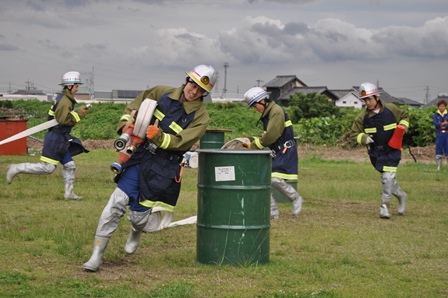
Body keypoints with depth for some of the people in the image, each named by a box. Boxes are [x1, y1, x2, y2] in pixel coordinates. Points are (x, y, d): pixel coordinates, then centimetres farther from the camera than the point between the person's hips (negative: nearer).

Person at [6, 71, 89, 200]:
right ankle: (16, 169, 0)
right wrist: (79, 113, -15)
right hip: (56, 139, -10)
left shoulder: (61, 98, 14)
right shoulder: (65, 101, -17)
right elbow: (63, 120, -26)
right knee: (47, 167, -8)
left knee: (69, 165, 11)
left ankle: (68, 193, 16)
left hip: (60, 139, 10)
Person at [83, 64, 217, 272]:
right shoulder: (163, 93, 4)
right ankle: (97, 255, -1)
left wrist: (159, 137, -30)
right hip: (139, 155, 3)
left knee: (138, 214, 1)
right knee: (117, 202, -8)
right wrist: (125, 126, -3)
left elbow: (181, 142, -15)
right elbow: (134, 107, 14)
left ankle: (136, 233, 41)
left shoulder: (200, 117, -5)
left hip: (162, 168, -2)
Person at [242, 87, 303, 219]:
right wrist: (253, 140, 2)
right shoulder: (267, 114, 17)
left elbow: (271, 136, -21)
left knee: (276, 179, -21)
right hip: (274, 152, 10)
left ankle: (296, 199, 3)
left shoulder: (277, 111, -14)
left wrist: (253, 145, -12)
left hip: (285, 151, -10)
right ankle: (273, 211, 6)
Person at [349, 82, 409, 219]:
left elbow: (404, 116, 11)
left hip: (392, 149, -2)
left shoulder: (391, 109, -8)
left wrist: (402, 128, -7)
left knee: (388, 177, -14)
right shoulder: (362, 117, -8)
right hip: (376, 152, 2)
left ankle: (385, 205, -6)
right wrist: (364, 138, -21)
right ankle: (401, 195, 34)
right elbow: (354, 133, -2)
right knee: (387, 178, 9)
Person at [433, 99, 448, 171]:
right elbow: (435, 123, -9)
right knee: (439, 149, 2)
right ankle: (439, 166, 7)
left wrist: (442, 126, -11)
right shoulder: (435, 115, 7)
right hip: (439, 134, 1)